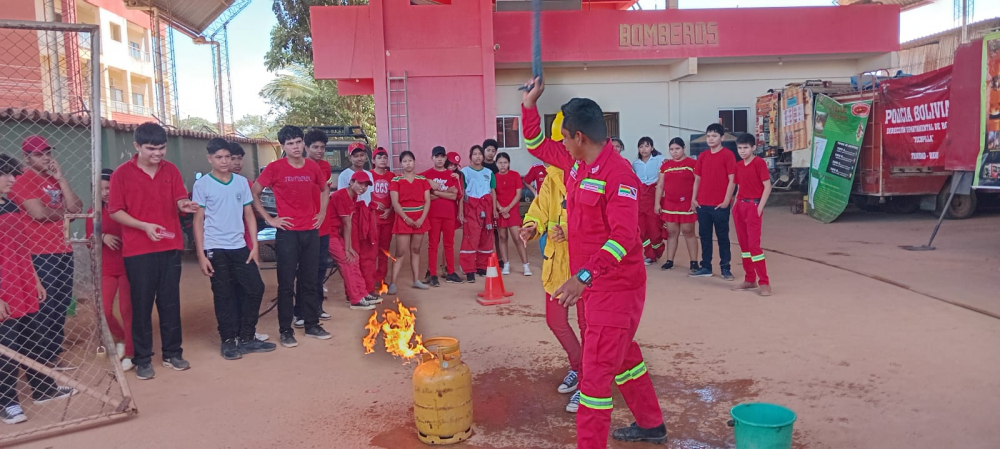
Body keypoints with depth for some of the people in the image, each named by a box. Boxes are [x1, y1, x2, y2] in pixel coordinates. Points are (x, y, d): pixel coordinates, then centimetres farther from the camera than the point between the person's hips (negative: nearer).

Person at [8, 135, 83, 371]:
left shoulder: (55, 180, 16)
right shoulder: (22, 182, -8)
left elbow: (76, 207, 4)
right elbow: (39, 213, -20)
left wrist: (61, 178, -2)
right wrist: (64, 212, -1)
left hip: (63, 251, 8)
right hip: (39, 254, -8)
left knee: (61, 304, 12)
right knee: (45, 307, -4)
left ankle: (54, 355, 23)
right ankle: (41, 359, 6)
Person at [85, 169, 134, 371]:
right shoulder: (94, 213, 6)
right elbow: (89, 241, 5)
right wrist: (102, 236, -15)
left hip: (127, 265, -3)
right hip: (106, 268, 3)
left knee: (127, 310, 0)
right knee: (104, 311, -4)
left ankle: (129, 353, 12)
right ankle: (121, 338, 25)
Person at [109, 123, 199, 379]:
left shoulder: (171, 171, 5)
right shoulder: (122, 173, -5)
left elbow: (179, 201, 4)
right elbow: (115, 212, -4)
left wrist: (184, 205, -20)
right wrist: (144, 226, -18)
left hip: (170, 247, 3)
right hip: (138, 251, -3)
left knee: (170, 302, 10)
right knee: (142, 305, 5)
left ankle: (172, 353, 22)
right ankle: (142, 359, 16)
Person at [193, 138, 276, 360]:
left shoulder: (242, 182, 6)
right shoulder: (202, 185, -2)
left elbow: (249, 215, 9)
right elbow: (198, 220, -3)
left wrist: (254, 246, 2)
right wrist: (201, 254, -8)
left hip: (240, 246, 4)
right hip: (215, 249, -3)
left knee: (255, 288, 2)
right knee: (224, 295, 3)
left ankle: (247, 337, 16)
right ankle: (229, 340, 16)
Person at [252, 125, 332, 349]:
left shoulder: (313, 167, 5)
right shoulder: (274, 168, -7)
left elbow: (325, 189, 22)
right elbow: (254, 193, -1)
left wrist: (322, 213, 11)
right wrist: (269, 219, -5)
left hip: (311, 232, 4)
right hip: (287, 233, -4)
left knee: (310, 281, 11)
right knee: (287, 283, 1)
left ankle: (312, 324, 23)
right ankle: (285, 330, 10)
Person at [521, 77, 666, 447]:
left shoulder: (618, 174, -22)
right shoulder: (575, 162, 3)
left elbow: (623, 237, -29)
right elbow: (537, 145, 20)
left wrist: (584, 276, -36)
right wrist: (529, 104, 9)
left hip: (616, 286, -9)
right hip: (591, 283, 9)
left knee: (598, 368, -5)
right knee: (622, 354, 23)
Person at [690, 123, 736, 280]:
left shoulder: (727, 155, -5)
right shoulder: (702, 156, 10)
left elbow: (732, 180, -8)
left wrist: (726, 200, -12)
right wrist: (694, 198, 6)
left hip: (720, 205, -5)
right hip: (702, 204, 5)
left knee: (722, 236, 3)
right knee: (705, 236, 10)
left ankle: (725, 268, 11)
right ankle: (706, 267, 18)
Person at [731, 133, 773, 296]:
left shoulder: (759, 163, -9)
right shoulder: (738, 165, 12)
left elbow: (767, 187, -11)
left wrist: (760, 208, -15)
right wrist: (734, 205, 8)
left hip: (753, 206, -7)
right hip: (739, 206, 7)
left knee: (754, 244, -10)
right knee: (743, 244, 10)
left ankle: (764, 282, -4)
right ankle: (750, 279, 19)